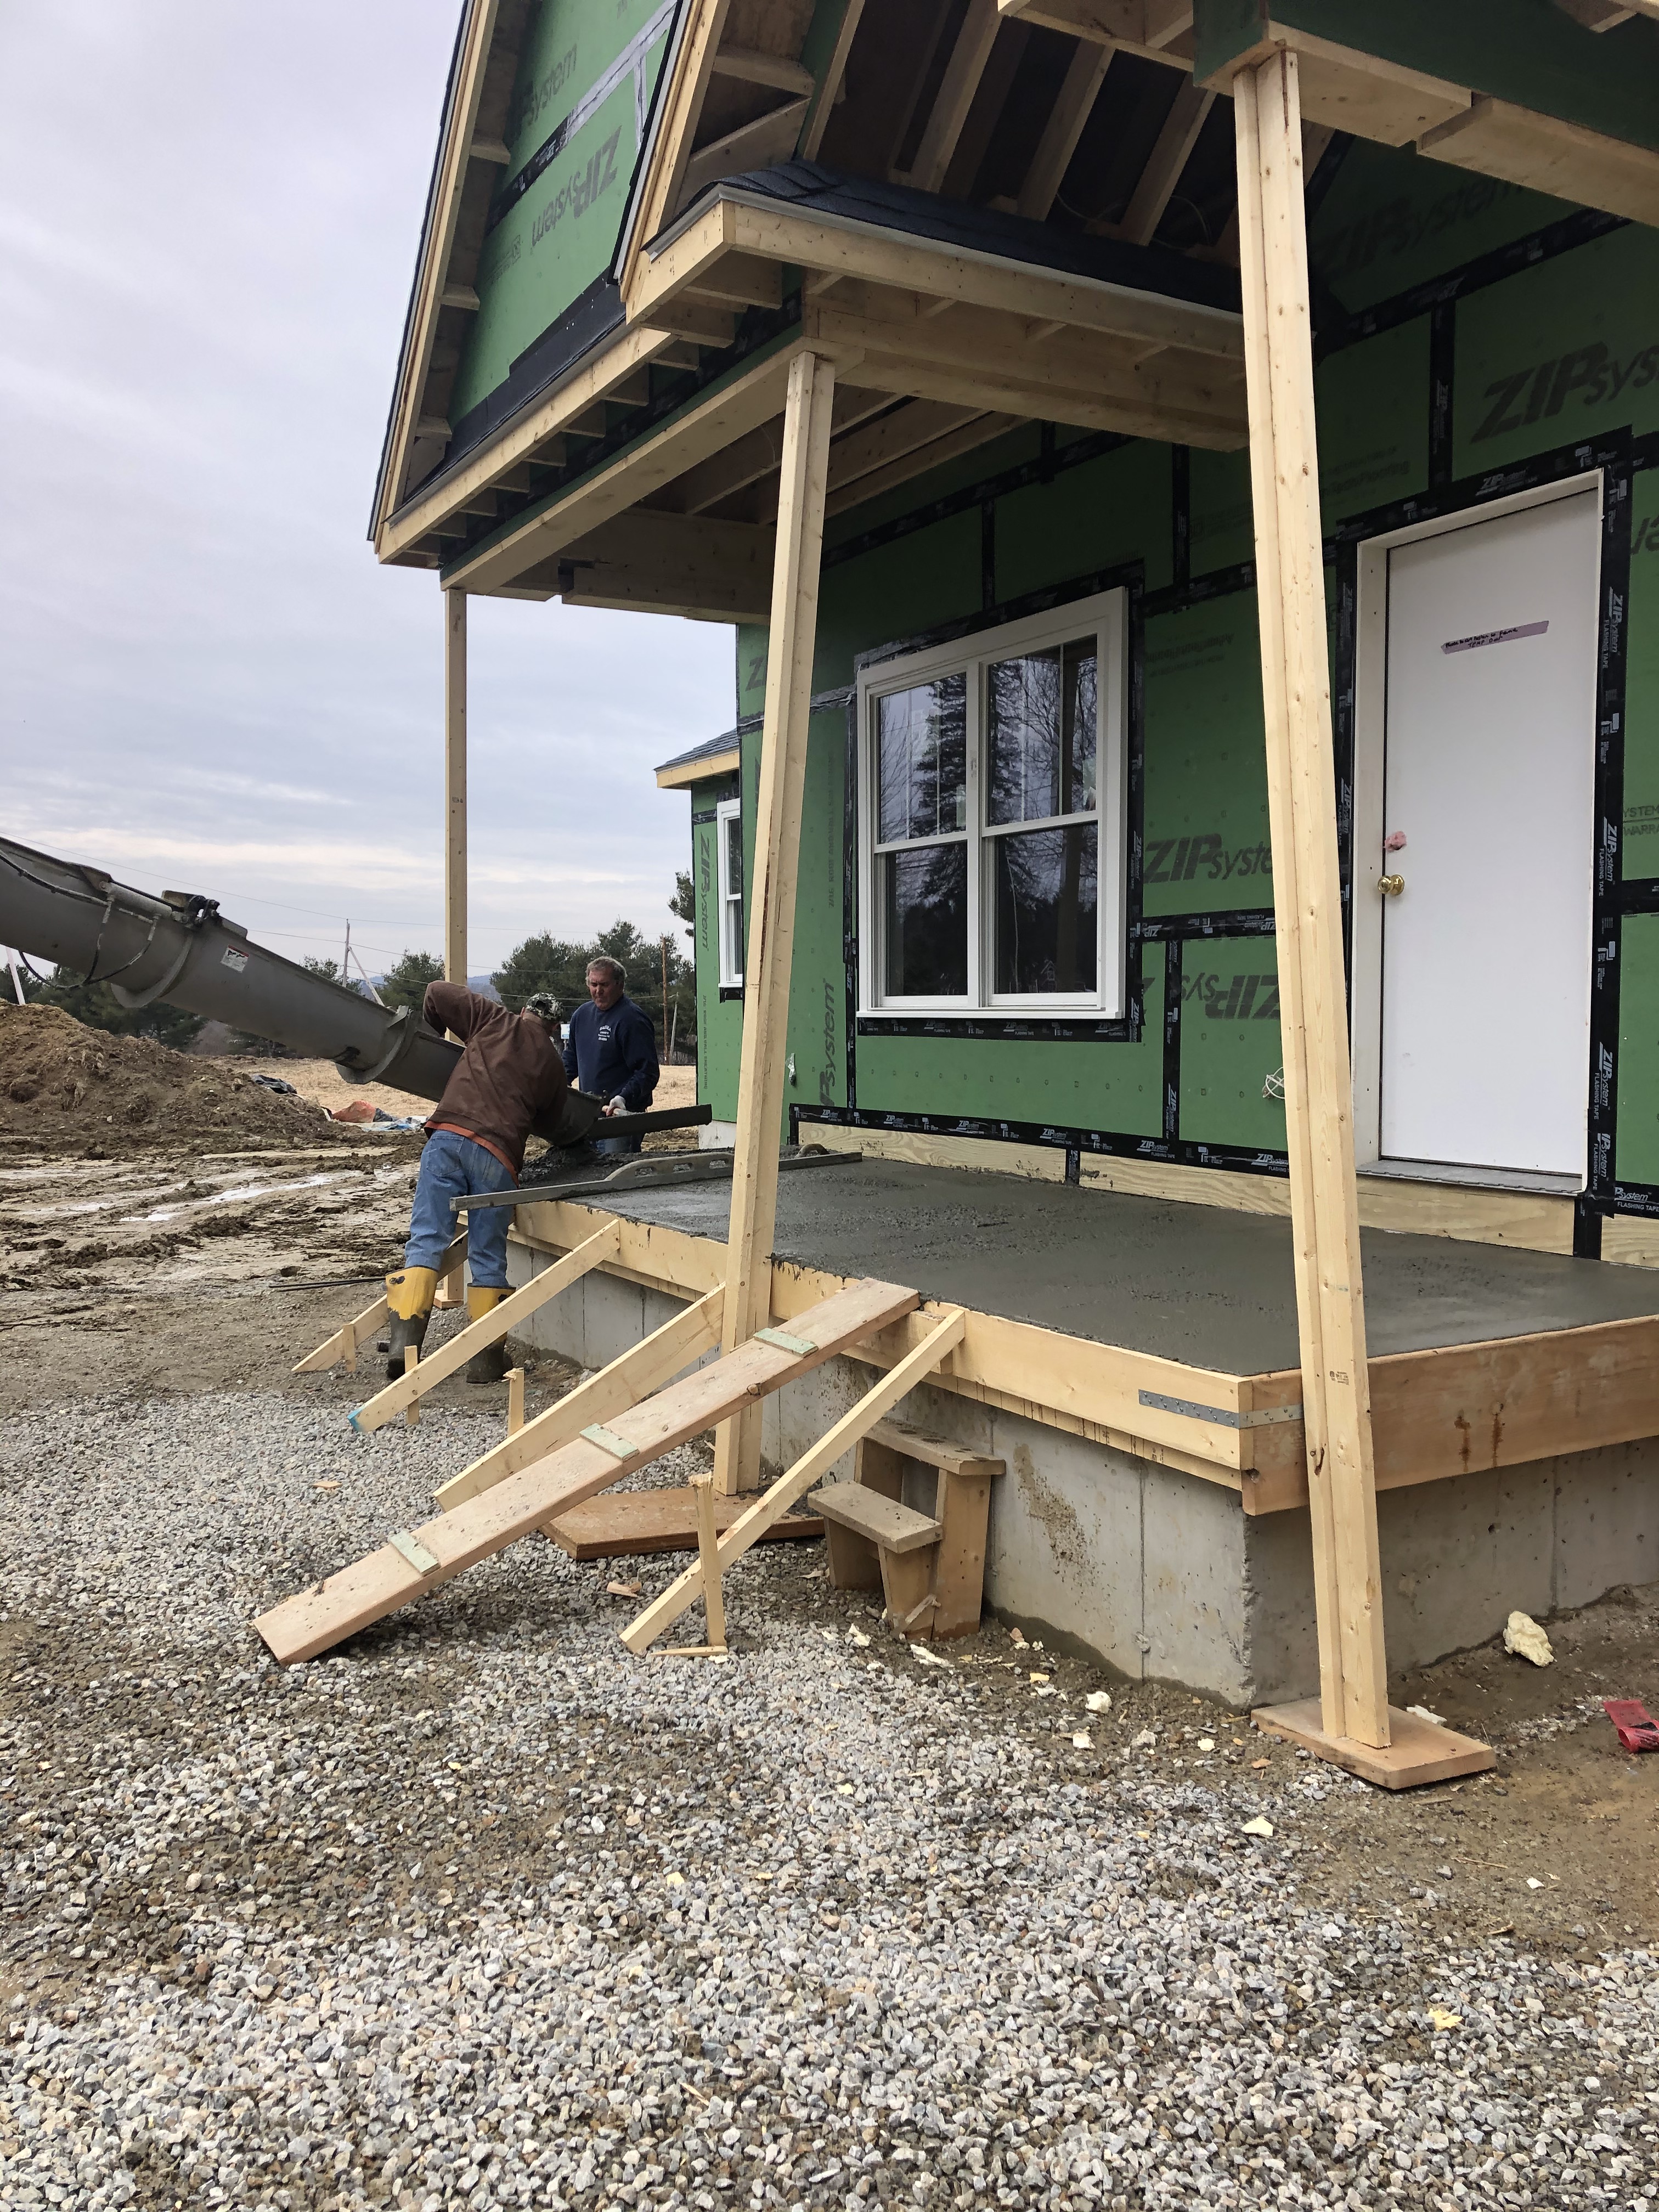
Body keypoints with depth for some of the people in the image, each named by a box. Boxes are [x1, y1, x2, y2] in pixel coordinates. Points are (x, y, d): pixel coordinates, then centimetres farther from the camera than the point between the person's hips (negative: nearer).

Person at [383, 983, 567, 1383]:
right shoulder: (554, 1066, 19)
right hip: (499, 1157, 0)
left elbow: (437, 993, 18)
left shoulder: (497, 1021, 17)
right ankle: (486, 1358, 10)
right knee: (488, 1256, 8)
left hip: (448, 1136, 0)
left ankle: (405, 1341, -8)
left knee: (427, 1240, 0)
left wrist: (436, 1034, 36)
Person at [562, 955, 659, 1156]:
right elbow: (571, 1058, 27)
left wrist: (623, 1098, -29)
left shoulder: (632, 1020, -12)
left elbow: (648, 1073, -16)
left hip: (621, 1116, -8)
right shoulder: (582, 1014, 14)